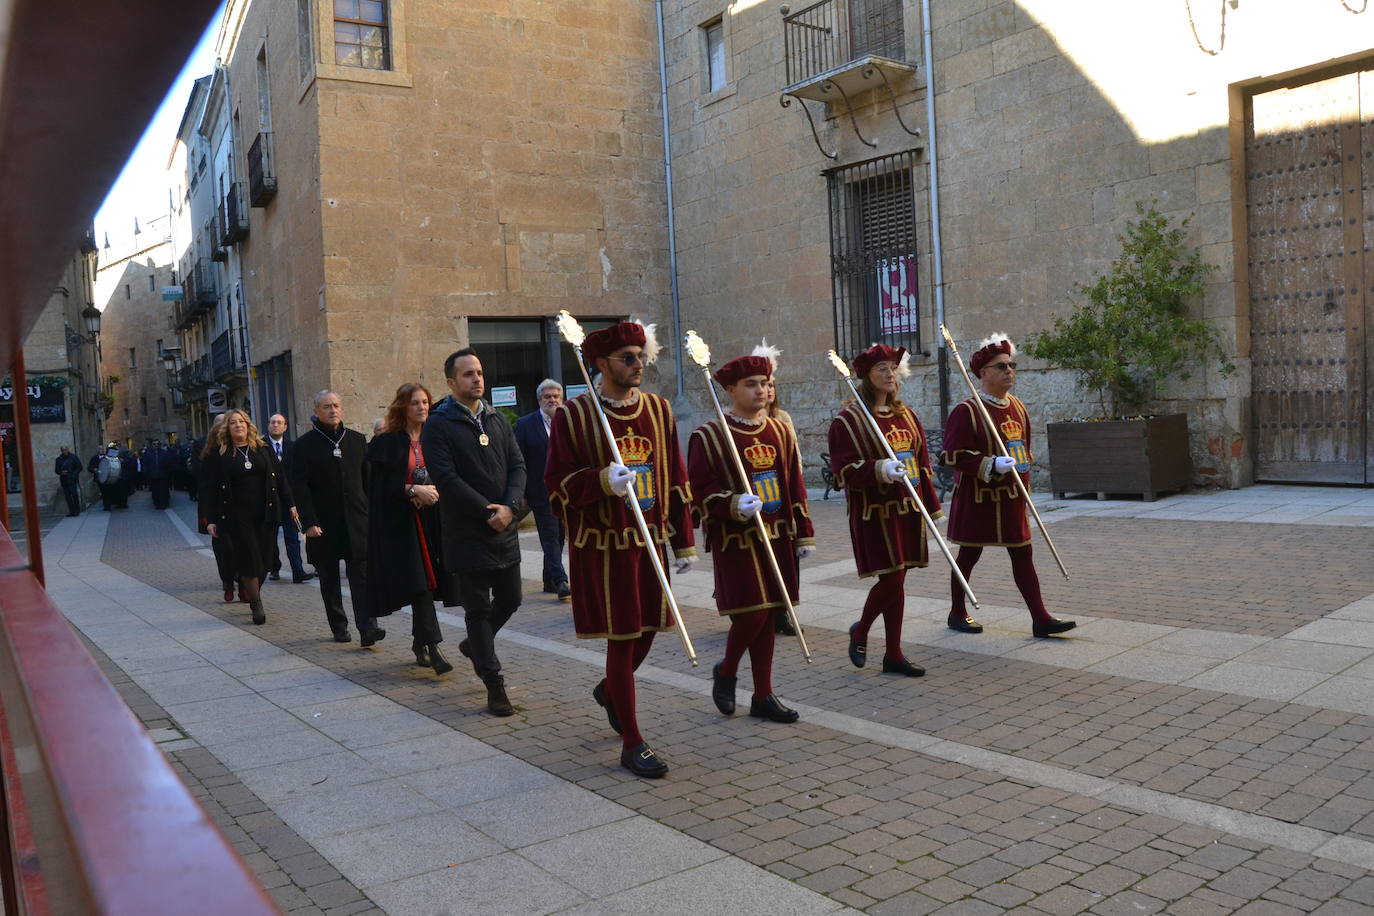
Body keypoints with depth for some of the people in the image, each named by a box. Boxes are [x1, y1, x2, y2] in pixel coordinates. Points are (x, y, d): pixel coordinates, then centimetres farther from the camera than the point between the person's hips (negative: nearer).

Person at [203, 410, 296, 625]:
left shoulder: (264, 449, 9)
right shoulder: (218, 454, 3)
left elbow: (279, 477, 11)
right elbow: (211, 488, 2)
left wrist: (289, 504, 4)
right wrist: (211, 519, -1)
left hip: (266, 512, 3)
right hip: (237, 516, -2)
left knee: (264, 559, 4)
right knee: (248, 559, -5)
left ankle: (253, 594, 24)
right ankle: (256, 604, 6)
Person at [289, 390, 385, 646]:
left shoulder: (357, 440, 9)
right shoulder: (304, 445, -1)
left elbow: (367, 479, 12)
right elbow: (299, 487, -5)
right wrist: (309, 522, -12)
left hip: (357, 521, 1)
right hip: (323, 524, -1)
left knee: (362, 576, -8)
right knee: (329, 580, 9)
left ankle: (367, 628, -12)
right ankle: (338, 627, 20)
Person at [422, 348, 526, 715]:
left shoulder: (497, 420, 11)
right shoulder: (438, 426, -7)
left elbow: (517, 465, 7)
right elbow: (447, 478, -15)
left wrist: (509, 507, -10)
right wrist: (487, 512, -17)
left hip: (504, 529, 6)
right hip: (467, 533, -6)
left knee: (510, 599, 14)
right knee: (478, 608, 1)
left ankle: (474, 644, 41)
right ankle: (494, 685, 9)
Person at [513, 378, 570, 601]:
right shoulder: (525, 424, -2)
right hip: (541, 493, -4)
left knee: (557, 536, 12)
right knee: (550, 536, -5)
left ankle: (550, 580, 24)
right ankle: (560, 582, -8)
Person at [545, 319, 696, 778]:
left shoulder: (658, 409, 7)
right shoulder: (572, 415, -7)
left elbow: (675, 480, 10)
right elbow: (557, 484, -7)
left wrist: (684, 542, 8)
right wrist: (602, 481, -26)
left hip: (650, 540, 5)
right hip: (602, 547, -5)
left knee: (647, 629, 13)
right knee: (621, 637, 0)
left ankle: (609, 689, 45)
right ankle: (632, 743, 13)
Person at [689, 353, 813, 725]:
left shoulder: (781, 432, 10)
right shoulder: (708, 437, -7)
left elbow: (795, 487, 14)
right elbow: (699, 493, -10)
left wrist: (804, 534, 12)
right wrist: (733, 505, -27)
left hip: (777, 538, 6)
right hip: (736, 540, -5)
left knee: (767, 616, 9)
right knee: (752, 613, -9)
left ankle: (763, 695, 20)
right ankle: (726, 671, 19)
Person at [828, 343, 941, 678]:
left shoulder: (907, 416, 12)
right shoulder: (848, 421, -8)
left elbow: (922, 464, 17)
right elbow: (844, 472, -13)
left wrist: (932, 506, 15)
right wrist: (879, 469, -28)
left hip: (907, 509, 6)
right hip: (874, 512, -6)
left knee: (897, 581, 10)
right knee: (891, 579, -9)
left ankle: (894, 654, 18)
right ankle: (860, 632, 17)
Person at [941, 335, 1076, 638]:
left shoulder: (1018, 407, 9)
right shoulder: (966, 411, -14)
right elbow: (954, 455, -18)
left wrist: (1023, 484, 18)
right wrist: (992, 464, -27)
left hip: (1012, 498, 6)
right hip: (977, 498, -6)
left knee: (1022, 554, 5)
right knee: (969, 555, 7)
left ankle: (1041, 619, 7)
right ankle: (957, 614, 23)